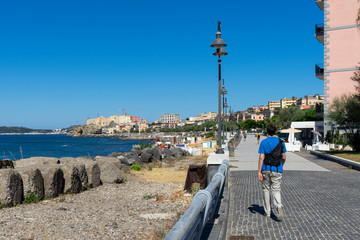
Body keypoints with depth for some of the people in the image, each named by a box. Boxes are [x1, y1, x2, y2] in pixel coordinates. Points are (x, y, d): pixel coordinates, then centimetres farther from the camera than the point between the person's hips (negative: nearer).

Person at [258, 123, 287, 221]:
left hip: (266, 170, -1)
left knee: (266, 190, 14)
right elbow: (284, 157, 7)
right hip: (277, 170, 1)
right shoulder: (281, 142, 3)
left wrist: (259, 172, -8)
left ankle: (267, 212, 19)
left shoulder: (263, 142, -3)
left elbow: (261, 157, -9)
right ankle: (278, 206, -25)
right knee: (276, 191, 3)